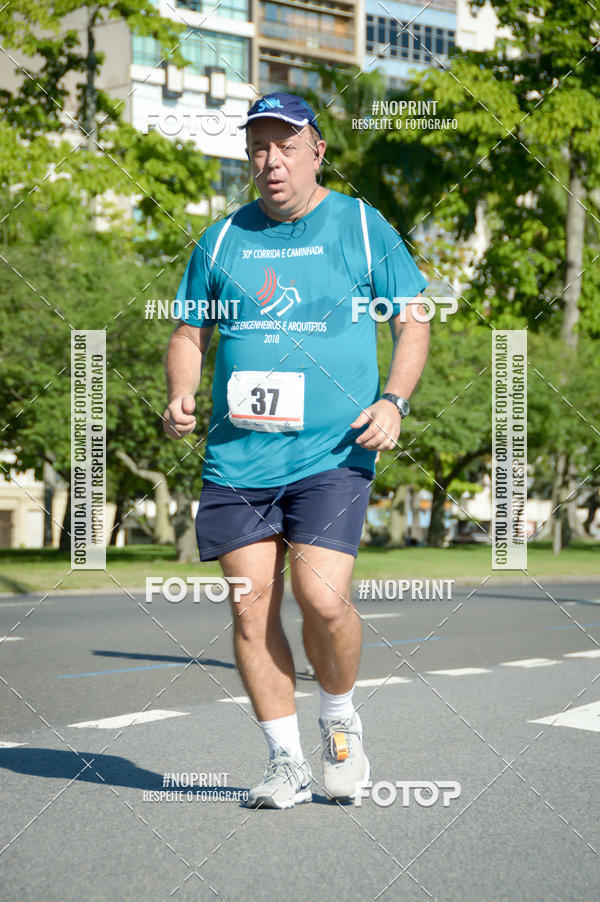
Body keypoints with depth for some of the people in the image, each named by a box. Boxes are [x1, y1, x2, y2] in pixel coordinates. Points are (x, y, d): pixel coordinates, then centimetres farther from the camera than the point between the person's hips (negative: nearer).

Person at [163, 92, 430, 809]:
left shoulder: (362, 226, 6)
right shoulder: (222, 239, 13)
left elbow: (412, 321, 8)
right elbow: (190, 333, 19)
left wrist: (393, 400, -8)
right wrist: (180, 396, -1)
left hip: (333, 454, -3)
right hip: (236, 456, 3)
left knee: (322, 598, -16)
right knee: (251, 609, 0)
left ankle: (340, 721, 14)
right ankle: (287, 762, 14)